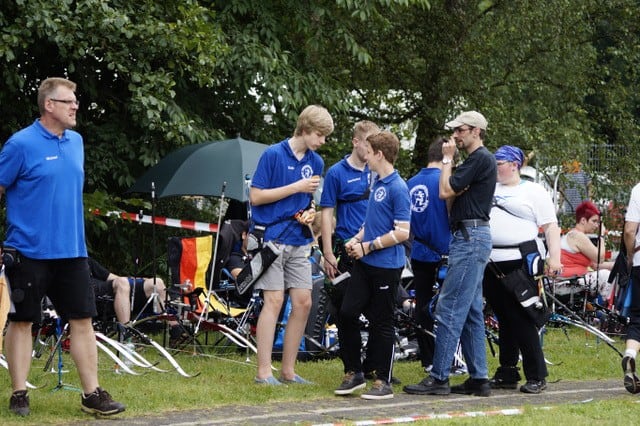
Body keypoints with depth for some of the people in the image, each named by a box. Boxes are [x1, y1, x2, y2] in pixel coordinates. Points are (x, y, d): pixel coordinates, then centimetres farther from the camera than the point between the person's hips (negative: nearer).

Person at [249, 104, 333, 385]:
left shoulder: (316, 162, 11)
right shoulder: (273, 154, -8)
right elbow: (256, 196, -11)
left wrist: (311, 211, 0)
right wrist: (296, 187, -14)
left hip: (298, 241, 6)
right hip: (271, 238, -6)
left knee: (303, 302, 2)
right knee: (274, 300, -9)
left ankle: (288, 370, 11)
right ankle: (264, 372, -5)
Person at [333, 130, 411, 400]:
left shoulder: (397, 188, -15)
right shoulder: (377, 184, 12)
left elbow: (402, 233, -19)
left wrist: (368, 246, -15)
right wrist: (356, 239, 7)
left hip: (387, 266, -8)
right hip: (364, 264, 8)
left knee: (381, 323, 0)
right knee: (347, 314, 4)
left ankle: (383, 381, 10)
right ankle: (354, 372, 15)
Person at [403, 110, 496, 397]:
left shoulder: (480, 159, -11)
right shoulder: (478, 159, 21)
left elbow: (445, 192, -16)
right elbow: (453, 199, 18)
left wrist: (447, 159, -4)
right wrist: (458, 190, -3)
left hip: (470, 238, -11)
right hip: (470, 238, 11)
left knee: (449, 309, -11)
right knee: (471, 312, 10)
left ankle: (439, 378, -12)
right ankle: (478, 378, 11)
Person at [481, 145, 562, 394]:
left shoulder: (534, 191, 4)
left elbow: (550, 226, -2)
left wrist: (554, 257, -13)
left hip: (520, 263, -6)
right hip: (492, 266, 6)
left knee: (521, 320, -8)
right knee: (504, 320, 9)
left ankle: (536, 376, -3)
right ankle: (507, 375, 14)